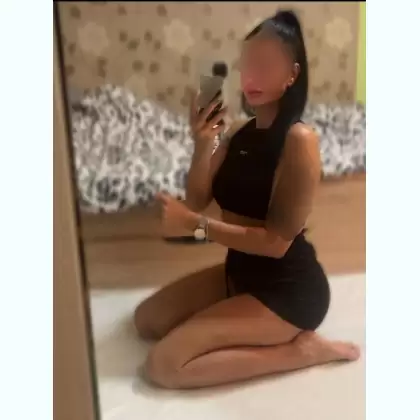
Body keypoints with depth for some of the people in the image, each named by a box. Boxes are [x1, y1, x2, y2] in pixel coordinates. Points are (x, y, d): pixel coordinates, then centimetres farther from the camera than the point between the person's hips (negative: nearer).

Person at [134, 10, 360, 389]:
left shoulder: (299, 140, -21)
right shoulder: (240, 132, 2)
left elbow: (277, 241, -23)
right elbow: (198, 200, -1)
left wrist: (195, 224, -22)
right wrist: (203, 145, -17)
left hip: (288, 287, -8)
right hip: (240, 270, 8)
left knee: (163, 365, -15)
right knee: (147, 319, 11)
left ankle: (301, 348, -4)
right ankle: (269, 336, 10)